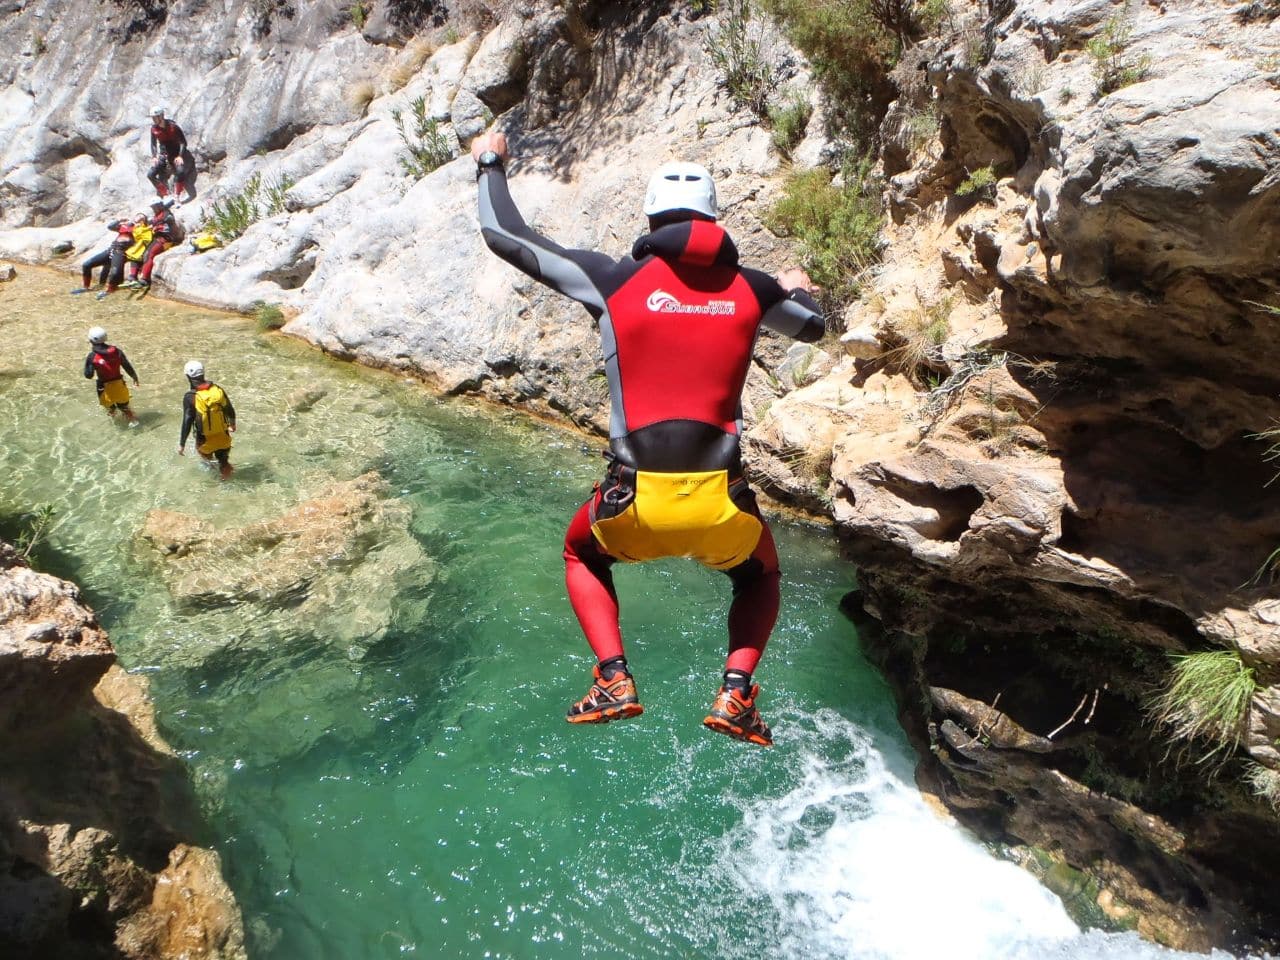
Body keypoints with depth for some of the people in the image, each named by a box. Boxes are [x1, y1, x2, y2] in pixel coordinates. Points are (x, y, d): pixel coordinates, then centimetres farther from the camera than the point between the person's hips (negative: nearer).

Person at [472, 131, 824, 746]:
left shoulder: (617, 279, 0)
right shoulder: (750, 289, 6)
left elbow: (502, 235, 8)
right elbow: (813, 326, 29)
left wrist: (490, 163, 27)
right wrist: (797, 289, 52)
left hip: (635, 507, -1)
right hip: (721, 506, 1)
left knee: (581, 553, 33)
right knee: (760, 575, 34)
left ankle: (613, 681, 15)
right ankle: (736, 693, 12)